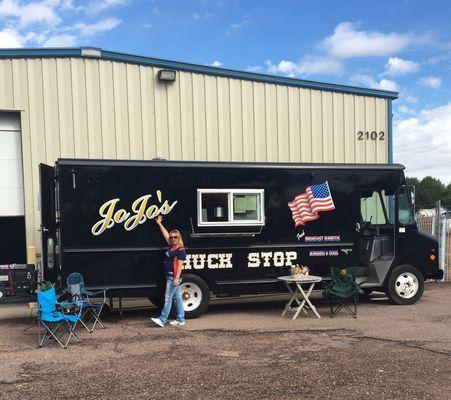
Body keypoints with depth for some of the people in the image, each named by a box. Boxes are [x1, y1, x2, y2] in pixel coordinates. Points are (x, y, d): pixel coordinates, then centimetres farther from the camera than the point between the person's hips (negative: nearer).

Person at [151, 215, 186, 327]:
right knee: (177, 297, 11)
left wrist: (177, 278, -22)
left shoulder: (181, 250, -10)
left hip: (174, 277, -9)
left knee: (168, 298, -7)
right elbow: (165, 234, 22)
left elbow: (180, 265, -16)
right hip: (170, 276, 9)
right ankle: (181, 319, 16)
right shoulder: (171, 247, 13)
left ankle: (162, 320, -6)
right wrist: (159, 223, 27)